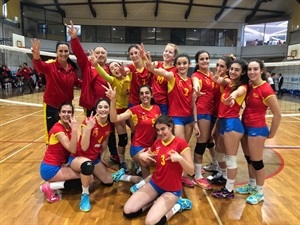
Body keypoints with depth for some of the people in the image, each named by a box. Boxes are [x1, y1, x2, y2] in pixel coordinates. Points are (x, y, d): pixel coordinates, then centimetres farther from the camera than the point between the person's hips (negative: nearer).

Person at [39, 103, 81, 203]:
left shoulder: (69, 127, 4)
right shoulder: (57, 129, -20)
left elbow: (73, 149, -1)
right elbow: (72, 150, -29)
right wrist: (74, 129, -35)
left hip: (60, 165, 8)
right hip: (50, 169, -8)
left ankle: (54, 184, 7)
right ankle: (50, 186, -7)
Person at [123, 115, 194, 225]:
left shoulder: (181, 143, -17)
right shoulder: (157, 143, 0)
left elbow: (191, 171, -18)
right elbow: (147, 164, 13)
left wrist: (180, 158, -36)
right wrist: (141, 156, -9)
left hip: (172, 190, -5)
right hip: (154, 184, 6)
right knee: (127, 212, -5)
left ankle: (176, 205, 0)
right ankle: (157, 201, 11)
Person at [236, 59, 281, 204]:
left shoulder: (266, 90, -18)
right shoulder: (249, 86, 2)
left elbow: (277, 114, -15)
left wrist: (271, 134, -6)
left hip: (257, 129, -7)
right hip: (245, 126, 8)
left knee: (256, 161, 7)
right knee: (248, 159, 20)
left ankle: (259, 192, 26)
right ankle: (251, 186, 39)